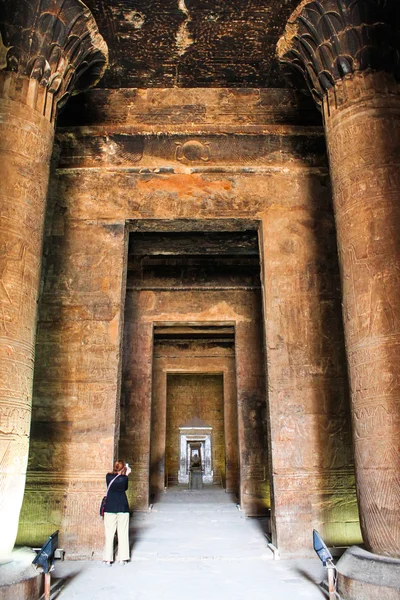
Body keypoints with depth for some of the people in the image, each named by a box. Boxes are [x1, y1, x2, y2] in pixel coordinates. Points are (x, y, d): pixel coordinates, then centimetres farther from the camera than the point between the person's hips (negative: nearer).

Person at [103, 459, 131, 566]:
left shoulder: (108, 476, -3)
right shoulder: (124, 478, -8)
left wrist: (125, 474, 12)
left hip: (109, 508, 1)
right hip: (122, 508, -1)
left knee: (109, 534, 7)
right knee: (123, 534, 8)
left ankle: (108, 559, 9)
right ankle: (122, 559, 13)